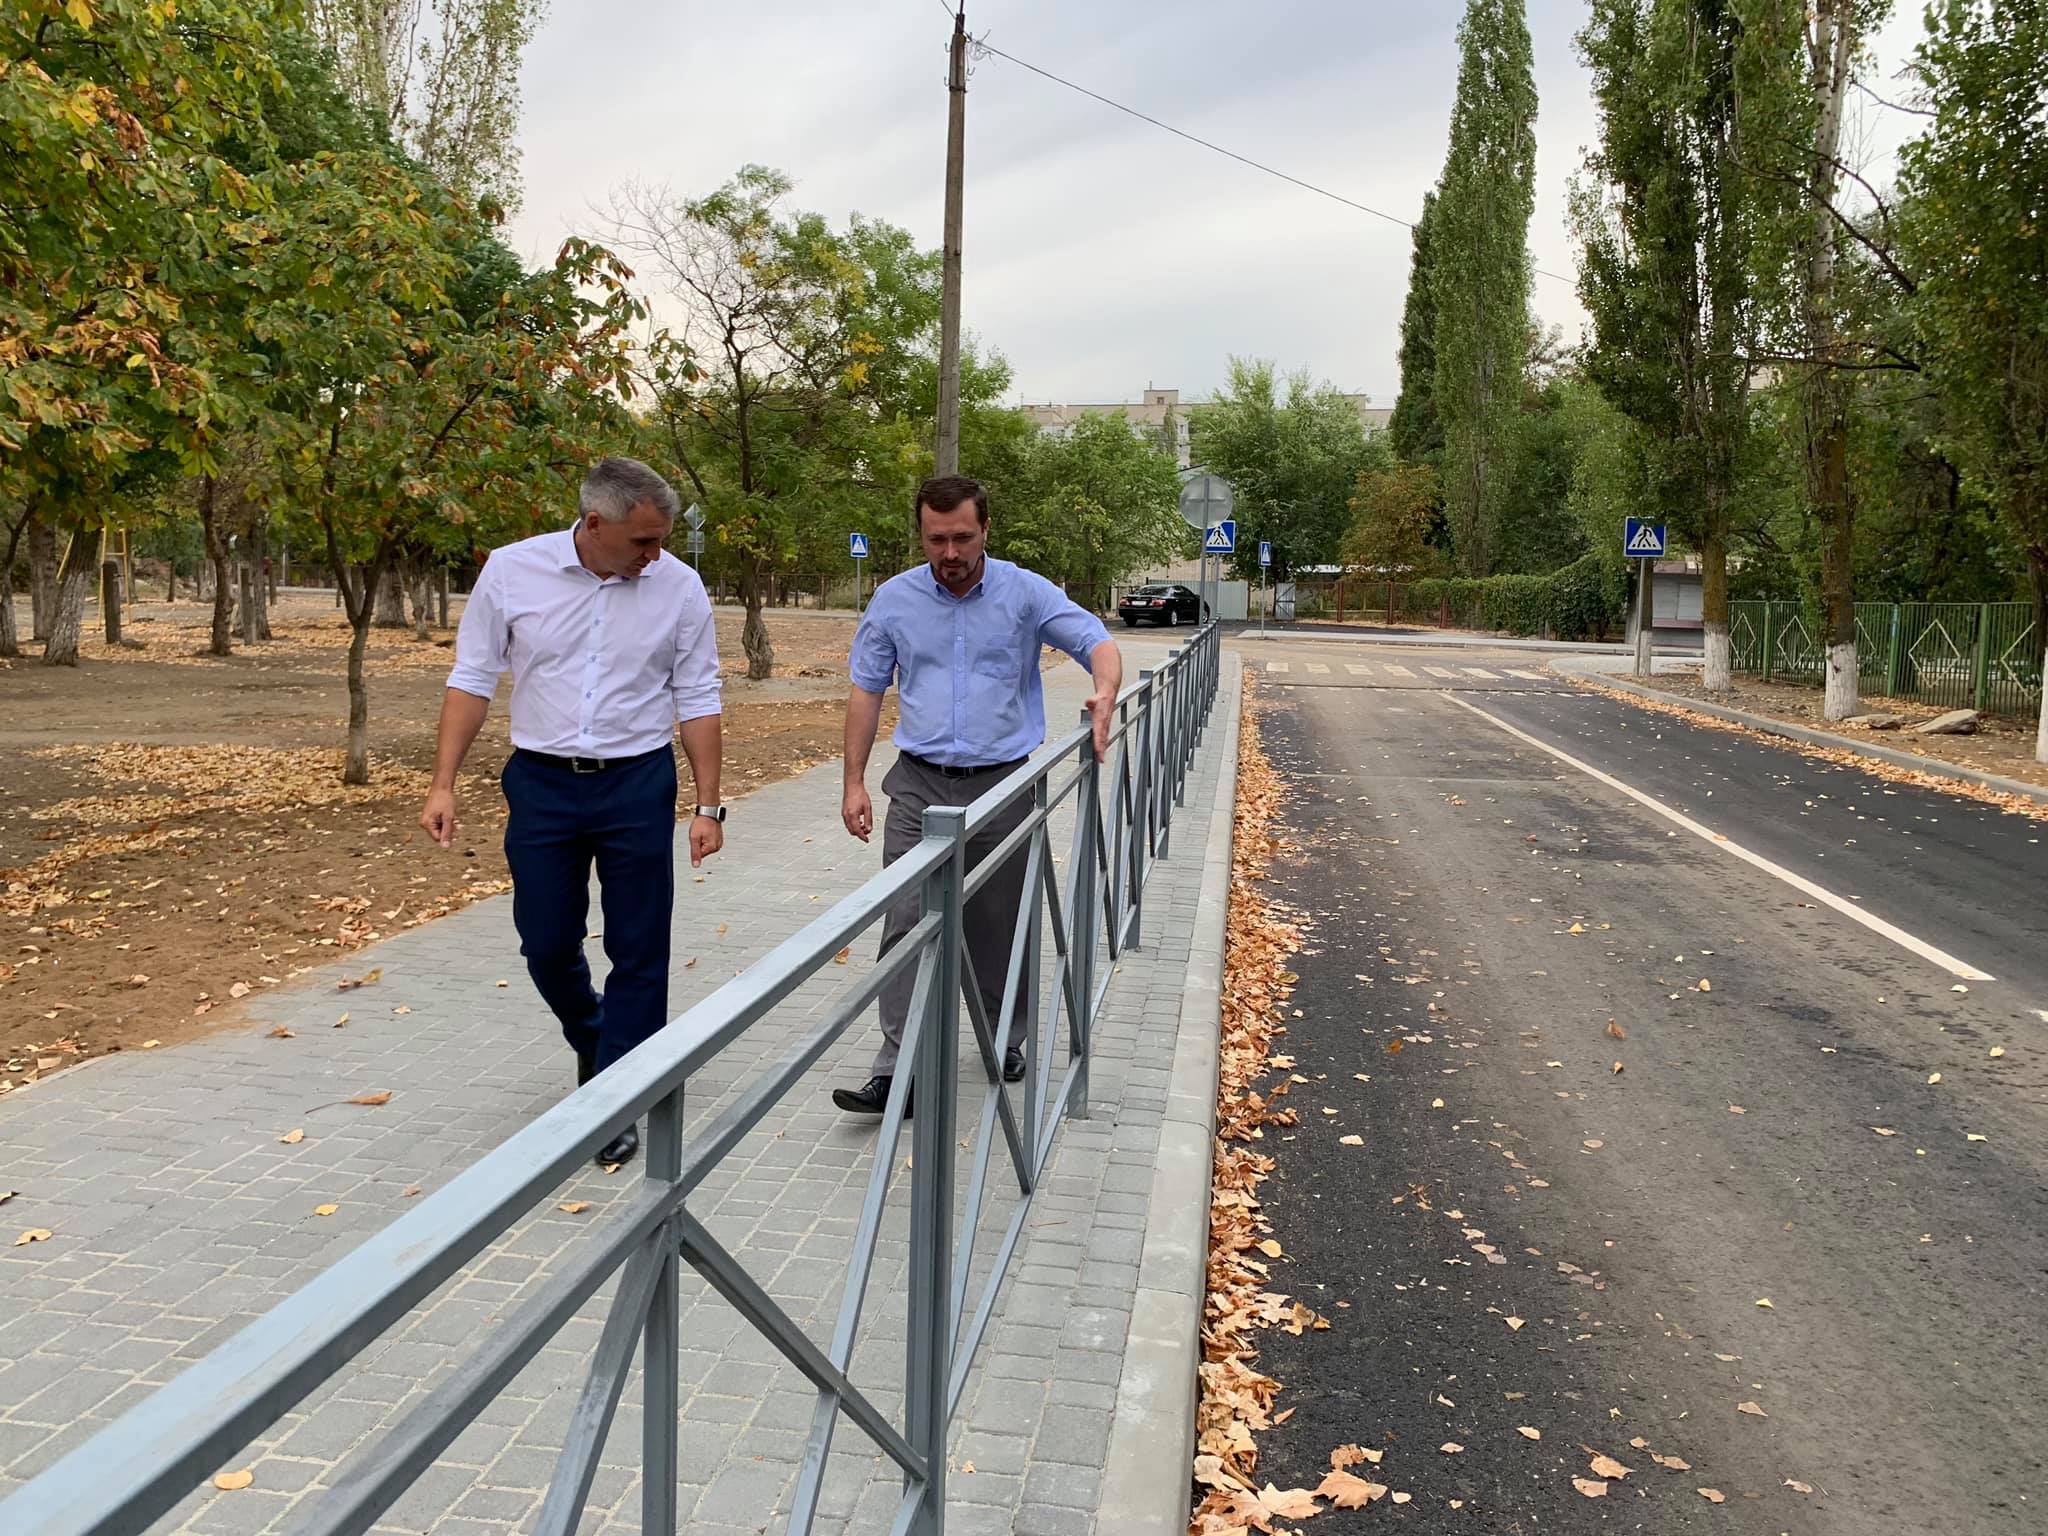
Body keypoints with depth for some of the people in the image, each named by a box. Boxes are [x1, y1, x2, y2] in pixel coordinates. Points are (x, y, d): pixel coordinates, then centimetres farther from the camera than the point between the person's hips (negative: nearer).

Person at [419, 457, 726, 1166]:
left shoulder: (678, 586, -6)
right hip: (542, 783, 1)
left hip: (638, 786, 0)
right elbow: (472, 679, 1)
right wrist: (443, 784, -3)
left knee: (638, 952, 4)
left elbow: (697, 701, 1)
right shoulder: (511, 571, -6)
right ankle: (593, 1041, 40)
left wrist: (708, 806, -1)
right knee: (546, 945, 9)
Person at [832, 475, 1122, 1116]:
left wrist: (1105, 691, -30)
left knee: (1000, 927, 11)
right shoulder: (894, 599, 2)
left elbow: (1098, 642, -6)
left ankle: (1006, 1043, 30)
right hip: (919, 786, 1)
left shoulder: (1027, 593, -2)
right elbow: (866, 691, 7)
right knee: (906, 924, -9)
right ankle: (897, 1071, -8)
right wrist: (854, 782, 3)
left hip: (1003, 784, 0)